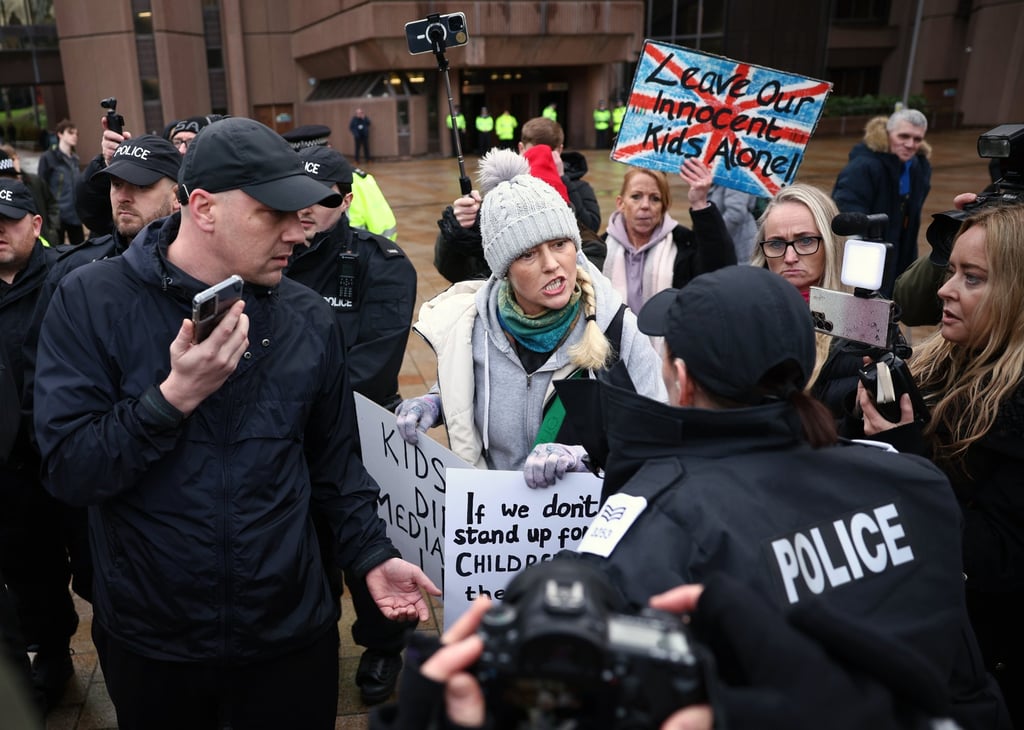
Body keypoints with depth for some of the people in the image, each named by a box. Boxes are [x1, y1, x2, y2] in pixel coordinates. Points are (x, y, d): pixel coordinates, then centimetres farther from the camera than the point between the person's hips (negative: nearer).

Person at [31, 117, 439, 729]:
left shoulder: (310, 318, -3)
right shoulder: (92, 302, -11)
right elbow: (69, 471, -14)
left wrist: (373, 553, 1)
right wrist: (176, 395, -26)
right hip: (148, 641, -1)